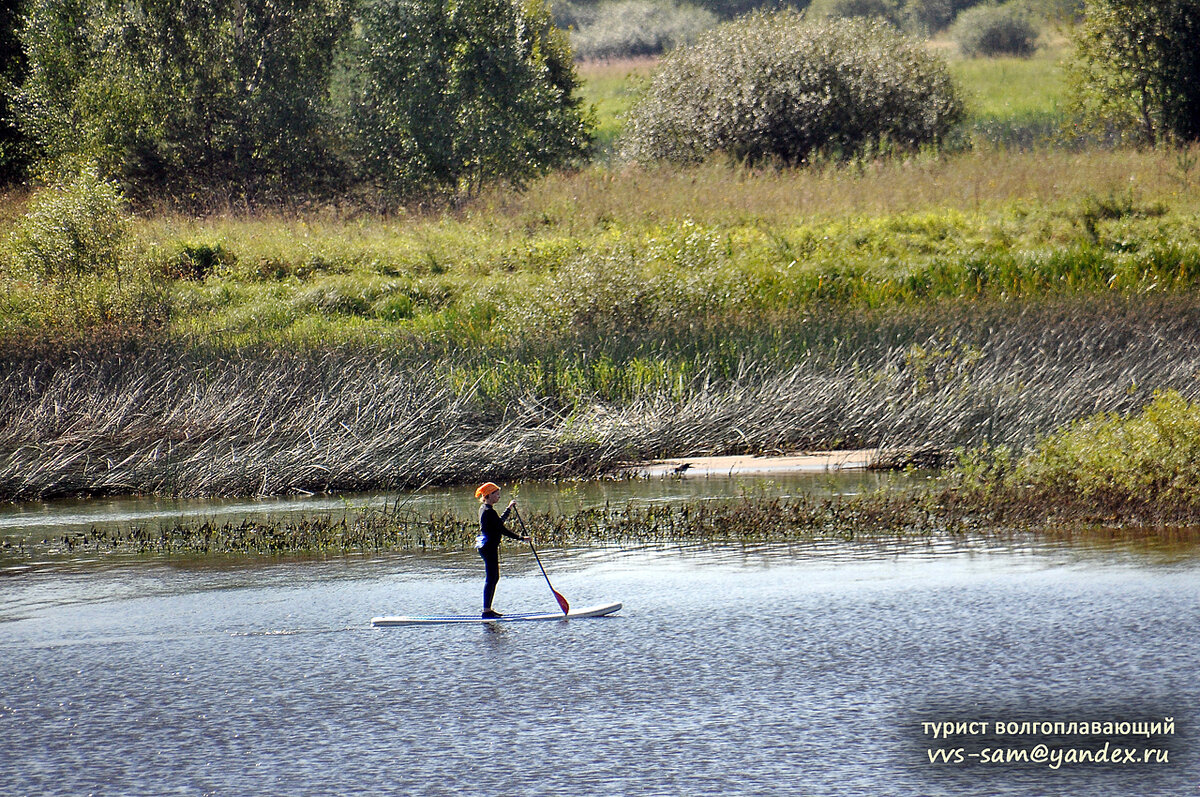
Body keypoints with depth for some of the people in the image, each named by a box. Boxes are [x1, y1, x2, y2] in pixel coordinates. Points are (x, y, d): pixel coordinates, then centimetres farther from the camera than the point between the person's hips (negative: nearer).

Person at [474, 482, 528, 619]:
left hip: (486, 546, 11)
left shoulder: (484, 508, 12)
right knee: (491, 579, -7)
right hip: (490, 547, -11)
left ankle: (488, 609, 20)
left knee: (494, 578, 16)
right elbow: (502, 530, -20)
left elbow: (499, 522, 25)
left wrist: (509, 508, 28)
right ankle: (486, 611, -5)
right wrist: (521, 538, -17)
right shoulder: (489, 512, -19)